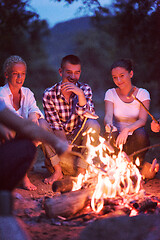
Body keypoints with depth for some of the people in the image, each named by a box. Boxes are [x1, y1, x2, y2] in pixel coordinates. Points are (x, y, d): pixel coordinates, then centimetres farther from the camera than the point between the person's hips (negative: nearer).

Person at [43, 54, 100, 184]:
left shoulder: (85, 89, -4)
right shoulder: (49, 94, -9)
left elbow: (88, 116, -17)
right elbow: (55, 126, -13)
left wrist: (80, 94, -30)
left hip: (79, 139, 0)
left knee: (93, 124, -29)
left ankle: (81, 170, -22)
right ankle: (58, 169, -17)